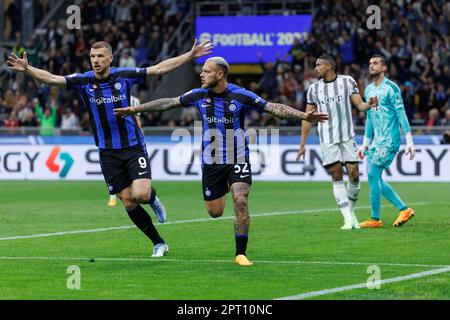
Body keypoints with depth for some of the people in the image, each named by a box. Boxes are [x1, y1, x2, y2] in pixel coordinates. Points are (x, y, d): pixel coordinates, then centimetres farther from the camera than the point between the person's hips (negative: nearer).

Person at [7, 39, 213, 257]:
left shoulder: (124, 76, -5)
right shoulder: (83, 81, -6)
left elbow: (159, 69, 1)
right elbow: (51, 79, -17)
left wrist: (191, 55, -2)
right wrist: (27, 69, -35)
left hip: (133, 147, -1)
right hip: (108, 153, 1)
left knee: (141, 194, -20)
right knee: (128, 202, 1)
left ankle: (152, 198, 18)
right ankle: (158, 243, 17)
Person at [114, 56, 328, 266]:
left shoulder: (241, 96, -13)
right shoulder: (199, 95, -3)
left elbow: (273, 107, -16)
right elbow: (168, 103, 7)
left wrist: (303, 116, -27)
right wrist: (134, 109, 9)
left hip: (237, 160, -3)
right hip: (211, 161, 3)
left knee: (240, 202, -19)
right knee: (214, 212, 7)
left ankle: (241, 254, -8)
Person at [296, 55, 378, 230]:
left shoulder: (347, 81, 3)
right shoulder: (314, 89, 8)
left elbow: (359, 104, 0)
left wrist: (369, 105, -24)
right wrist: (302, 145, 8)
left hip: (347, 137, -1)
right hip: (327, 139, 1)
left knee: (354, 175, -6)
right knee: (337, 178, -5)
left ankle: (351, 211, 17)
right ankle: (348, 219, -4)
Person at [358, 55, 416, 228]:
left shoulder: (391, 88, -7)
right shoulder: (369, 90, 16)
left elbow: (401, 114, -11)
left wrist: (409, 141, -16)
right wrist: (365, 143, 20)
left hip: (389, 140, -8)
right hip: (377, 140, 8)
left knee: (373, 175, -13)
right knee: (375, 179, 4)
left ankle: (375, 219, -6)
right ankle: (404, 209, 13)